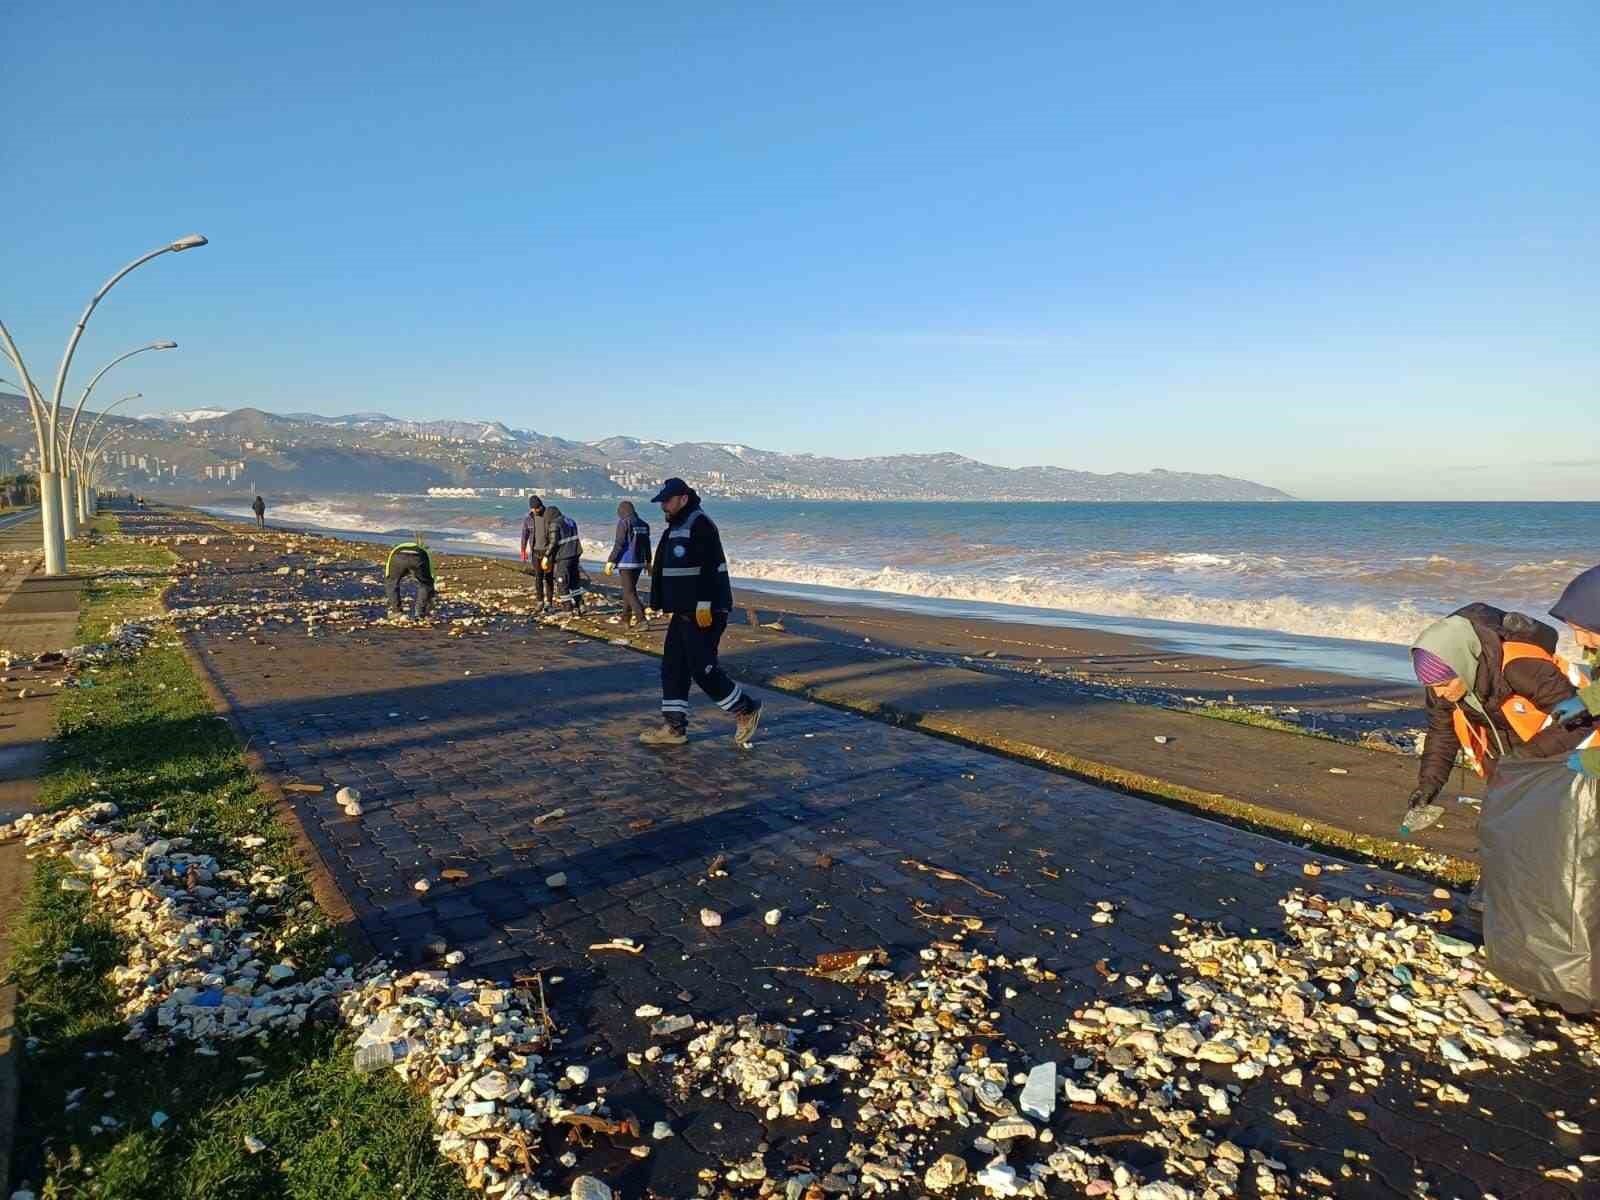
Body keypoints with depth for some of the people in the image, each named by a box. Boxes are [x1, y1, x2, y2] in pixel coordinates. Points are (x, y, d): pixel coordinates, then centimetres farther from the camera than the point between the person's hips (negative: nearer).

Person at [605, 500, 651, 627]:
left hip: (626, 562, -7)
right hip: (638, 562, 7)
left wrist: (611, 561, -11)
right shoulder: (643, 524, 9)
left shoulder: (624, 523, -11)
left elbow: (619, 544, -15)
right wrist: (648, 562, 26)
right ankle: (626, 615, 27)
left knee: (629, 591, -6)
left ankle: (641, 618, -16)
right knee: (630, 588, 19)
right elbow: (647, 544, 16)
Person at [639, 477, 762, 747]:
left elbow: (709, 568, -23)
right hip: (684, 612, 10)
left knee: (702, 667, -8)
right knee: (672, 666, 9)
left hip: (704, 613, -10)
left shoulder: (700, 525, -14)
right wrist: (662, 604, 25)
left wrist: (704, 605, -26)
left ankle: (746, 709, 8)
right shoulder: (674, 529, 18)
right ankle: (673, 726, 15)